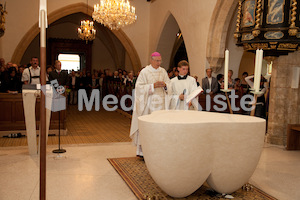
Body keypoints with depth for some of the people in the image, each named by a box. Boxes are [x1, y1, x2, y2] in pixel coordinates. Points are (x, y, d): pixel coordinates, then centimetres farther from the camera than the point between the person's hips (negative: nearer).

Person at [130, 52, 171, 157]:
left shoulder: (163, 71, 10)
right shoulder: (144, 72, -4)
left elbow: (170, 86, 12)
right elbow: (139, 87, -8)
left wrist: (165, 85, -11)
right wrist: (153, 86, -18)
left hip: (161, 102, 4)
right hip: (148, 103, -4)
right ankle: (142, 150, 4)